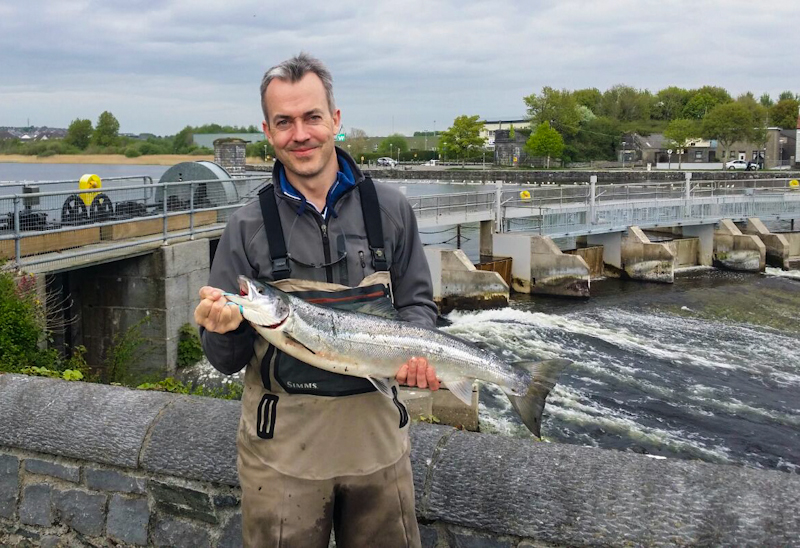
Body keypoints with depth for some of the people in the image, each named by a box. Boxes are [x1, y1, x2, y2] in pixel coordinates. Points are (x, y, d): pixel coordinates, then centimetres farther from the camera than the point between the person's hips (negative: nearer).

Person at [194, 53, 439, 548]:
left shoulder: (389, 209, 0)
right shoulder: (249, 227, -3)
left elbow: (417, 302, 8)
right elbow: (227, 360, 0)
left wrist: (417, 349, -13)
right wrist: (224, 329, -22)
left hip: (378, 437, 2)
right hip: (283, 448, -1)